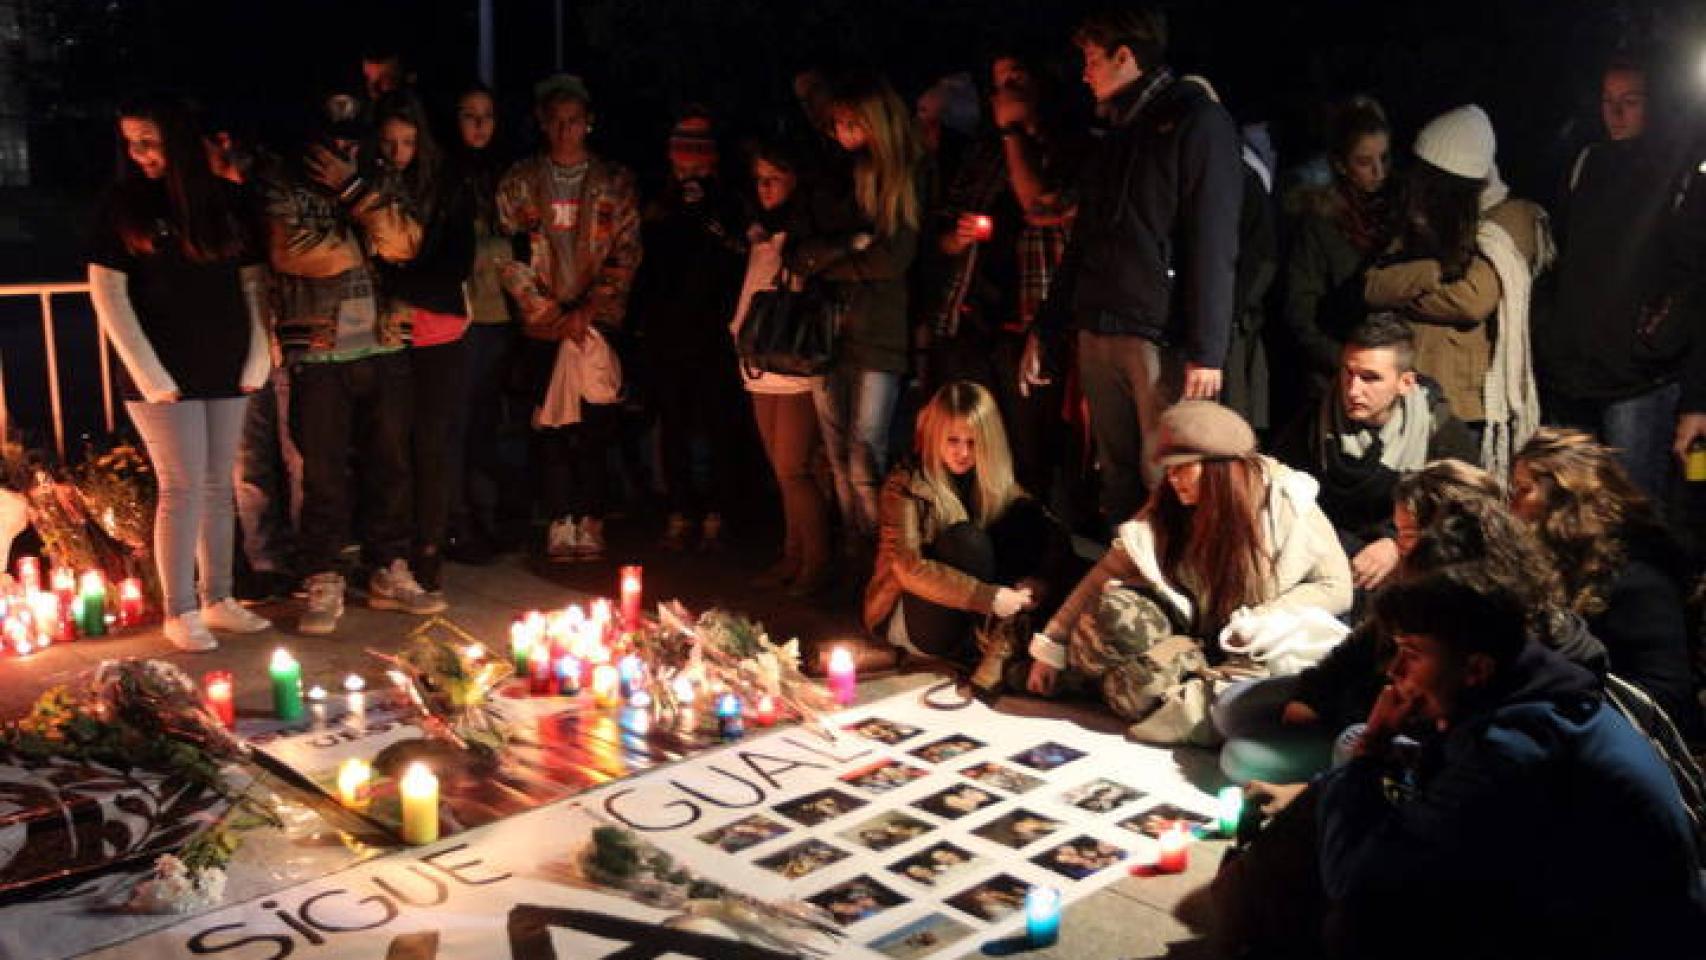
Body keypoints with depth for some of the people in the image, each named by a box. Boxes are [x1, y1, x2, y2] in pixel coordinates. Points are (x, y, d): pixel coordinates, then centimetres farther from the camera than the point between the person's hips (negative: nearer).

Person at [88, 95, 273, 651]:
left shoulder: (225, 200, 6)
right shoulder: (125, 204, -1)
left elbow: (253, 281, 10)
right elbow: (107, 291, -4)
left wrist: (259, 357, 2)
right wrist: (149, 373, -10)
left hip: (226, 372, 3)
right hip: (166, 375, -3)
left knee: (219, 484, 8)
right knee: (183, 486, -5)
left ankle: (218, 600, 18)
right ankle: (180, 613, 4)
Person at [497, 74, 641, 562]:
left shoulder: (615, 183, 6)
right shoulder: (519, 182, 7)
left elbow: (626, 255, 1)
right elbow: (510, 256, 3)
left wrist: (587, 311, -8)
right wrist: (548, 312, -6)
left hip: (598, 319, -1)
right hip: (543, 322, 1)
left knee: (594, 425, -5)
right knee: (552, 426, 1)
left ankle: (590, 521, 3)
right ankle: (562, 522, 7)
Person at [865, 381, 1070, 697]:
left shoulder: (997, 482, 0)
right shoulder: (906, 485, -14)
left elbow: (1049, 535, -6)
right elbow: (909, 569, -25)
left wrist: (1037, 581, -28)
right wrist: (990, 598, -30)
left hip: (981, 618, 5)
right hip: (906, 620, -5)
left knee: (1025, 513, -14)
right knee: (965, 538, -30)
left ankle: (1002, 641, -25)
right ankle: (993, 648, -22)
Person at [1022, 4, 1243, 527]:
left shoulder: (1196, 121, -3)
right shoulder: (1116, 137, 21)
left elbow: (1214, 245, -12)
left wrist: (1205, 350, -18)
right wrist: (1045, 330, 19)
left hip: (1163, 340, -7)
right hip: (1098, 334, 7)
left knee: (1166, 481, -7)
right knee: (1118, 479, 10)